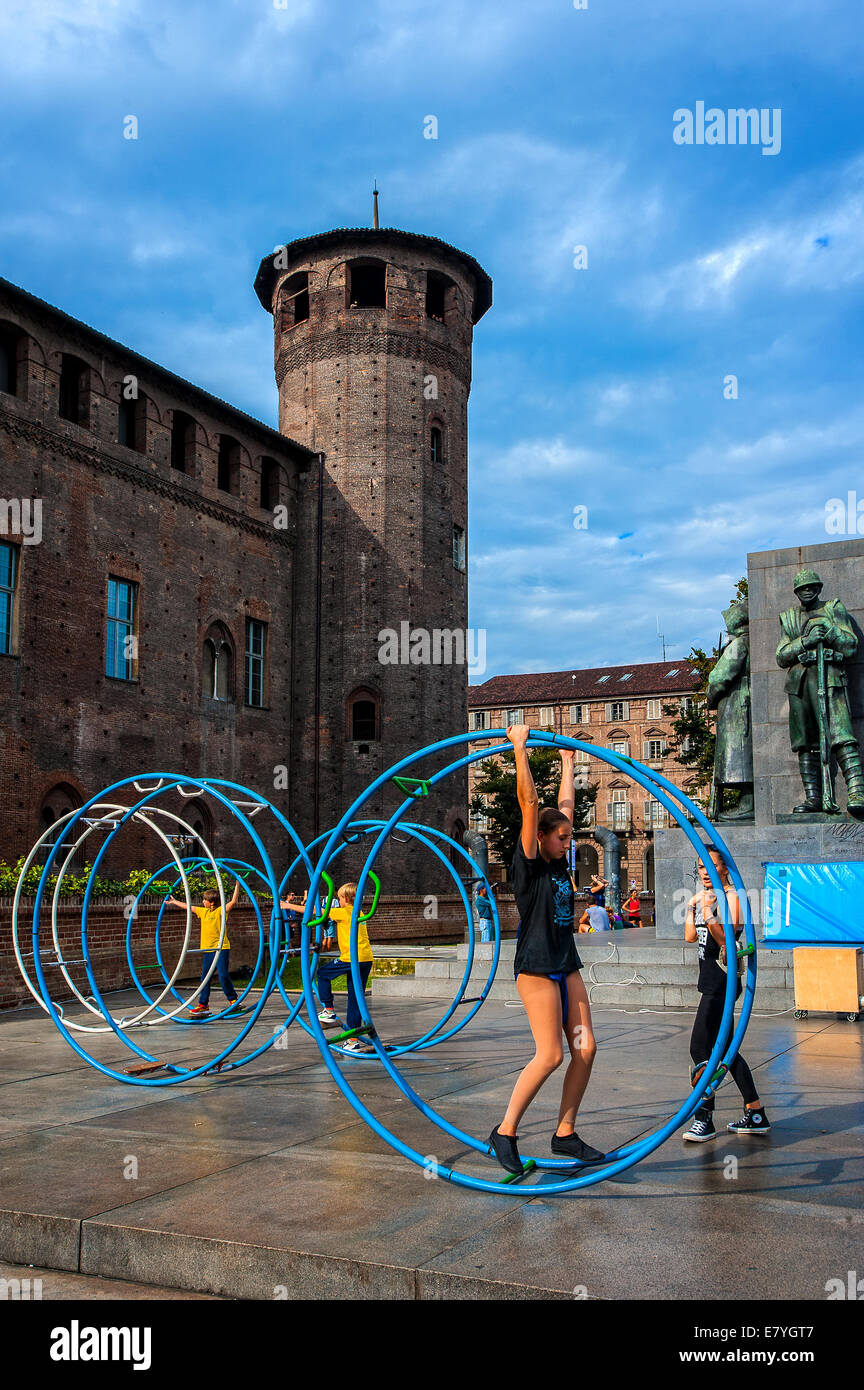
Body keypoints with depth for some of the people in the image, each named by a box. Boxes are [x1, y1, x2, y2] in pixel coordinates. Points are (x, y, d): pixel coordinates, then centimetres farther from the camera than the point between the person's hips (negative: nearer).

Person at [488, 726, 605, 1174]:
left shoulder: (559, 863, 11)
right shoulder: (529, 863, -7)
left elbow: (565, 806, 21)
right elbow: (529, 803, -15)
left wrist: (567, 761, 27)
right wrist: (520, 748, -16)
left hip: (566, 964, 8)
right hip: (536, 965, -8)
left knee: (585, 1048, 3)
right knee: (550, 1055, -11)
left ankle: (565, 1134, 14)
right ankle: (505, 1132, 1)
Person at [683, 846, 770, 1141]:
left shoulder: (731, 897, -11)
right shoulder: (704, 897, 14)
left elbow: (726, 939, -21)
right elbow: (690, 936, 13)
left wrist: (710, 917, -35)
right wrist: (692, 906, 10)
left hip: (722, 980, -10)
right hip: (710, 980, 10)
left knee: (700, 1047, -11)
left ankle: (704, 1118, -4)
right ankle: (756, 1115, 22)